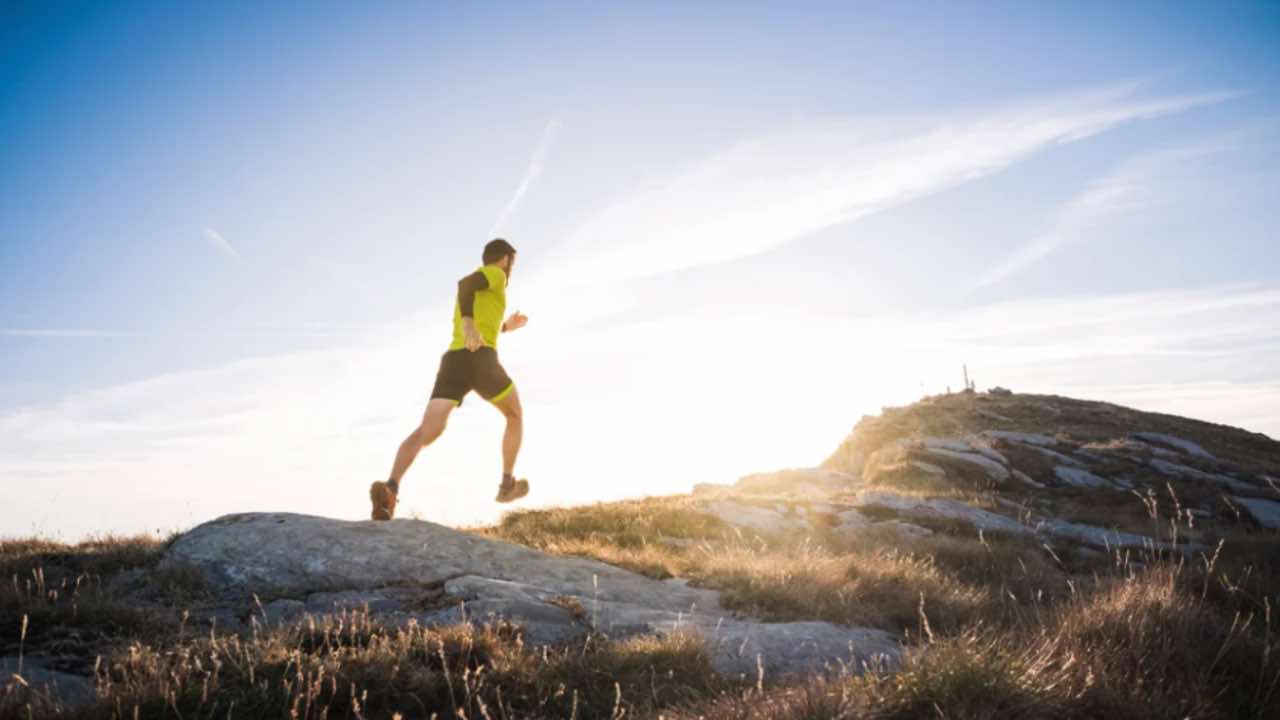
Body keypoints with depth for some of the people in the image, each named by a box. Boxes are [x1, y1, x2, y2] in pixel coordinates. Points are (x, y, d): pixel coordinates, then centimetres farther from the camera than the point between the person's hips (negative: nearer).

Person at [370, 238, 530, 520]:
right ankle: (507, 483, 17)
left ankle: (391, 487, -38)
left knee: (427, 430, -14)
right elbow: (465, 283, -14)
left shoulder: (476, 282, 36)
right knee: (515, 415, 21)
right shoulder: (495, 275, 11)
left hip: (452, 360, 6)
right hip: (480, 359, -6)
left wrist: (504, 327, 53)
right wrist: (469, 322, -29)